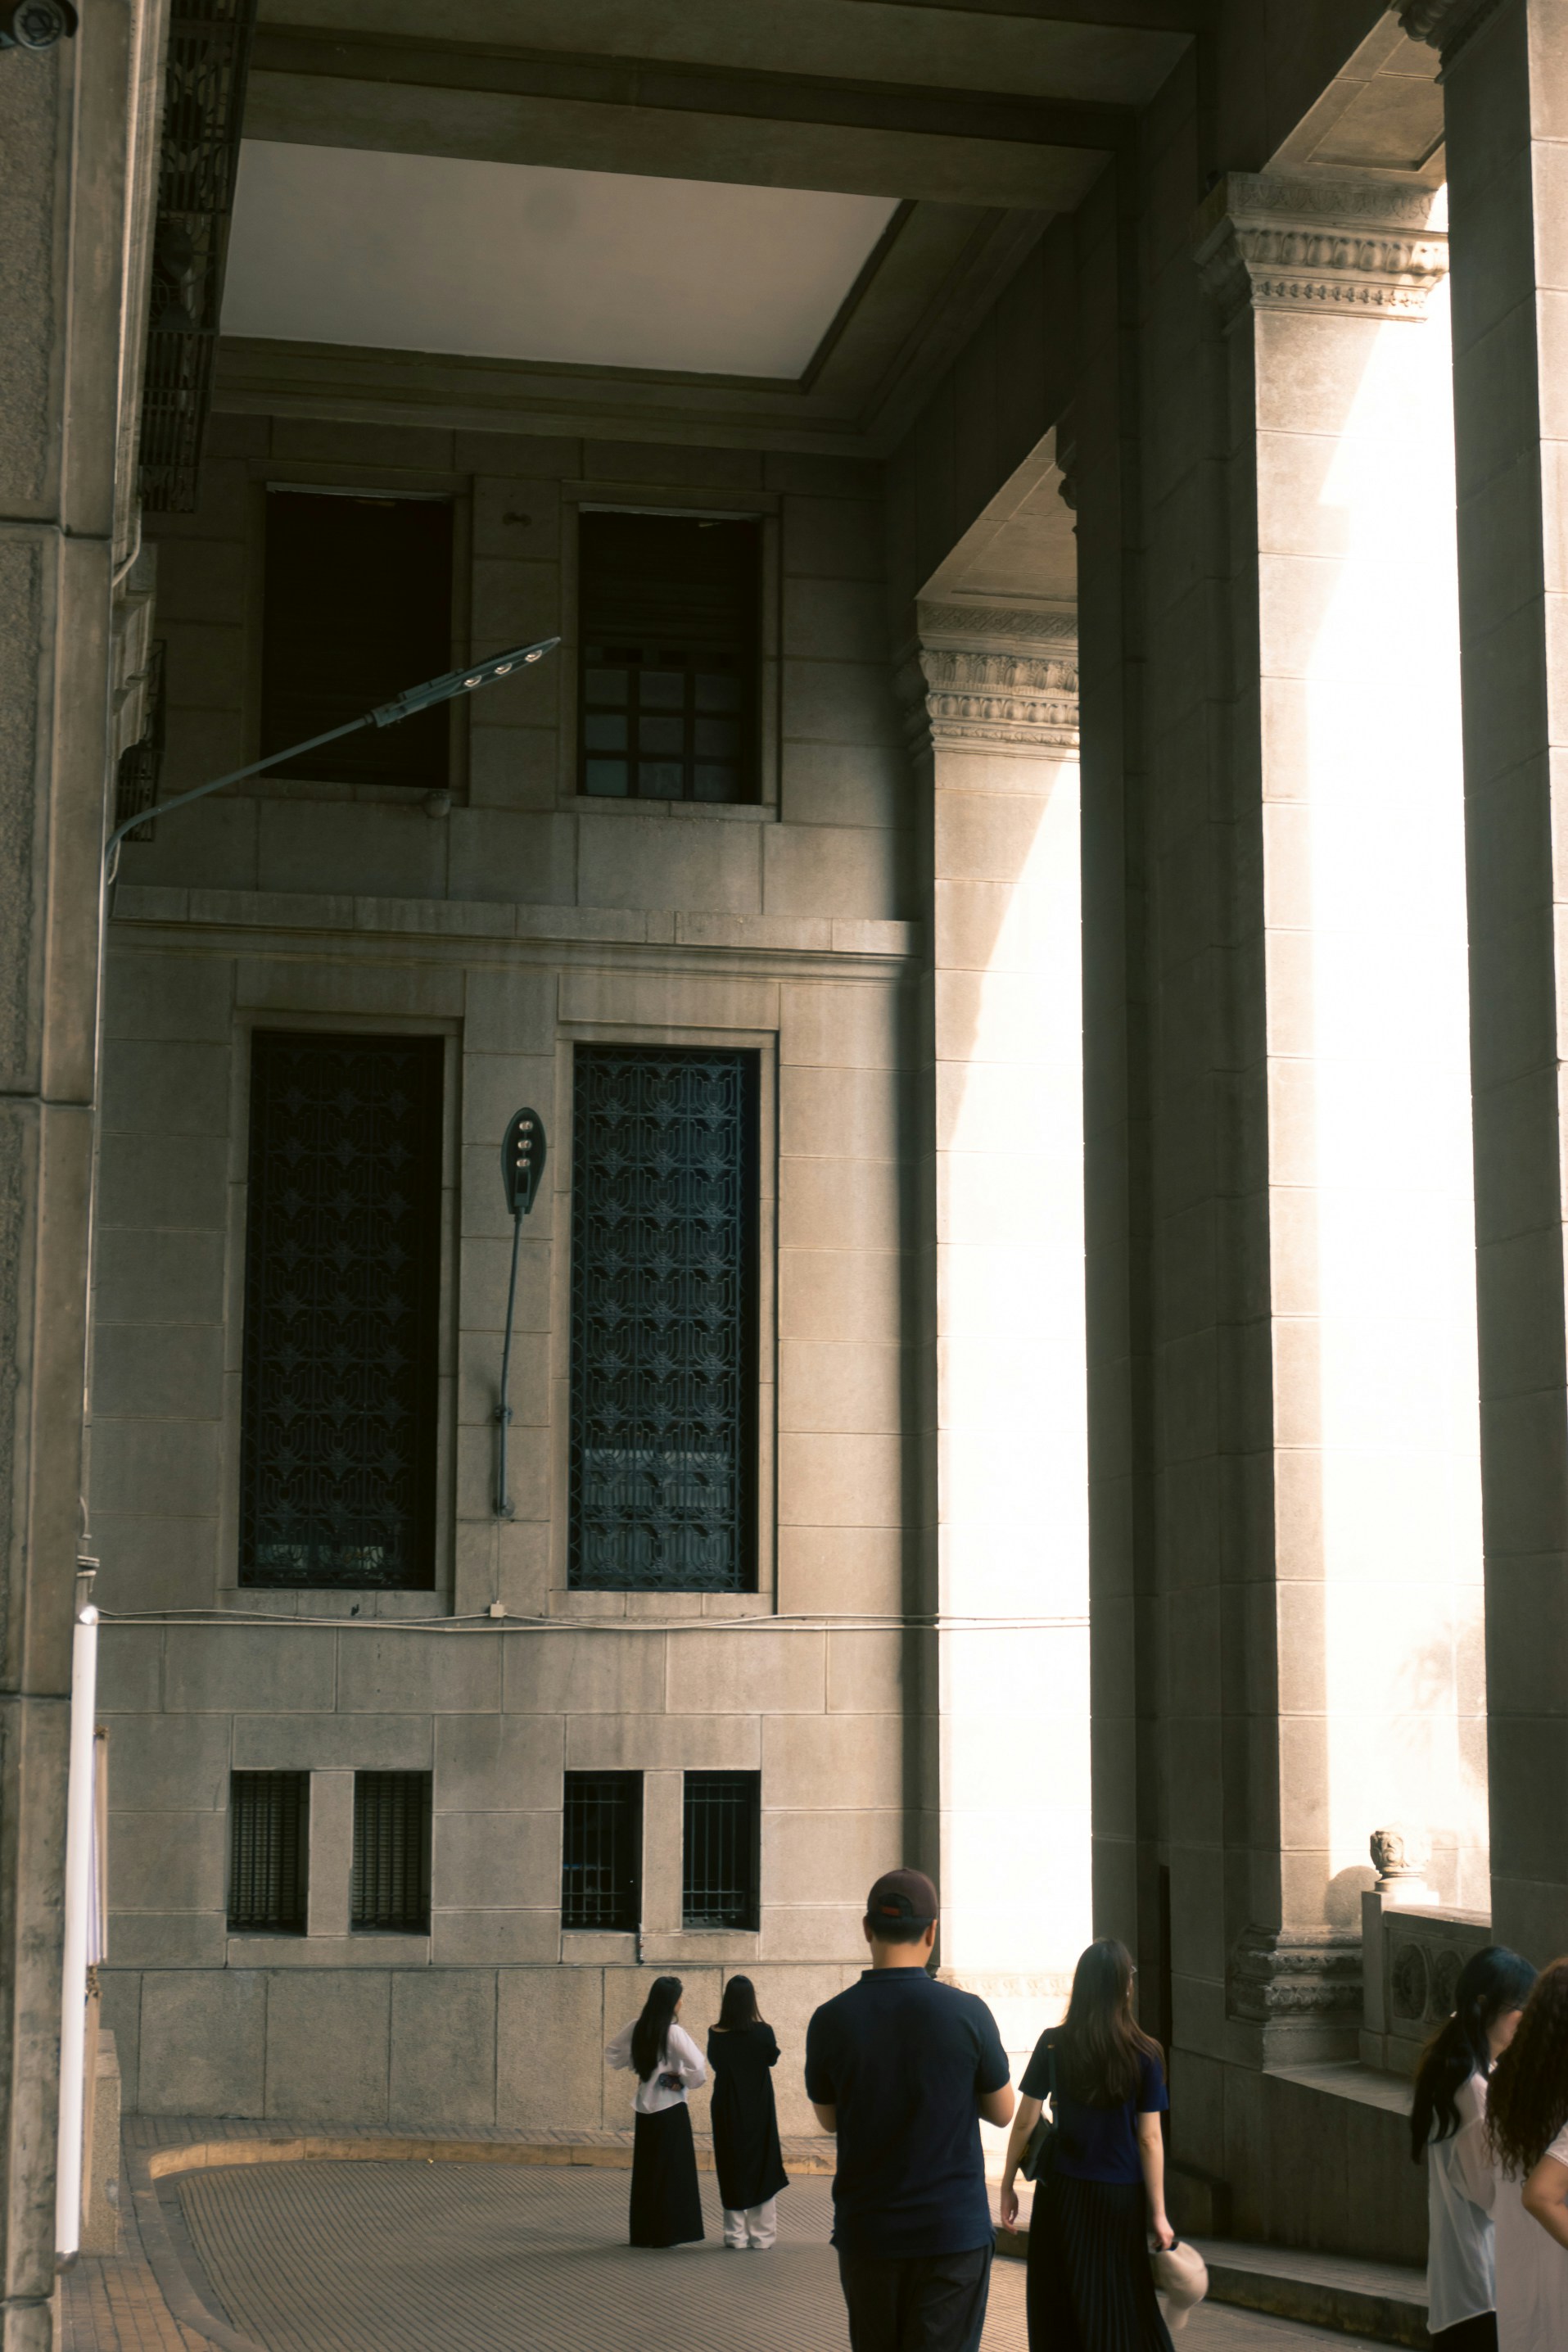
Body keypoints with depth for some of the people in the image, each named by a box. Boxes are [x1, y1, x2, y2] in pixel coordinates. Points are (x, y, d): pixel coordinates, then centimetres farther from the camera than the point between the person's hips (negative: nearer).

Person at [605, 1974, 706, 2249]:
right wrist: (683, 2080, -8)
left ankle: (644, 2231, 18)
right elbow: (698, 2068, -25)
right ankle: (671, 2231, 5)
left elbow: (612, 2053, 15)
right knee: (673, 2171, 3)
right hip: (671, 2108, -6)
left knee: (645, 2171, 13)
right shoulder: (673, 2033, -18)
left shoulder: (636, 2028, 1)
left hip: (645, 2108, 6)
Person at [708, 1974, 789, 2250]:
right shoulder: (763, 2031, -14)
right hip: (759, 2109, -1)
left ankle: (736, 2234, 14)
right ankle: (761, 2234, 12)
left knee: (731, 2168, 11)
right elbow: (773, 2059, 3)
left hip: (727, 2109, 1)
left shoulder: (716, 2035, -10)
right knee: (762, 2167, 10)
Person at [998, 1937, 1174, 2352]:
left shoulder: (1053, 2045, -6)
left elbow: (1024, 2122, -3)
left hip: (1063, 2193, 1)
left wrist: (1008, 2186, 8)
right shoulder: (1144, 2056, -9)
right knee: (1118, 2308, 10)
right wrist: (1158, 2213, -3)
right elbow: (1150, 2139, -8)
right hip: (1121, 2195, -1)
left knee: (1059, 2308, 12)